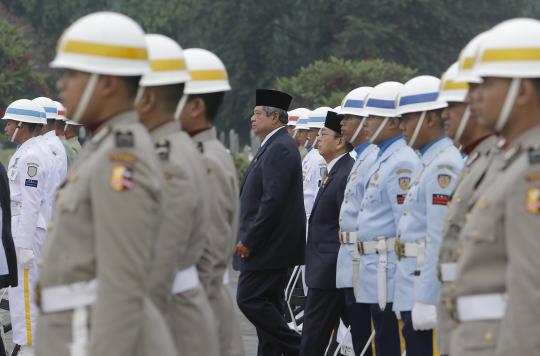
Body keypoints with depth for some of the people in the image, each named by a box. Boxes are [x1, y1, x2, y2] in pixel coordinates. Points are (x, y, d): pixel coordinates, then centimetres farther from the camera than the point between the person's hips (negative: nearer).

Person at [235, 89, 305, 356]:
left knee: (250, 299, -11)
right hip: (267, 244, 10)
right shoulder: (272, 146, 16)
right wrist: (248, 238, 17)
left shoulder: (280, 149, -17)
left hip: (267, 244, -10)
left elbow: (273, 200, -23)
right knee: (266, 304, 11)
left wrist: (249, 240, -20)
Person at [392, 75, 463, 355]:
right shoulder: (430, 162, 16)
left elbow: (441, 240, -20)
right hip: (415, 289, 10)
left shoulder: (444, 166, -15)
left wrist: (426, 300, -22)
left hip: (429, 289, -10)